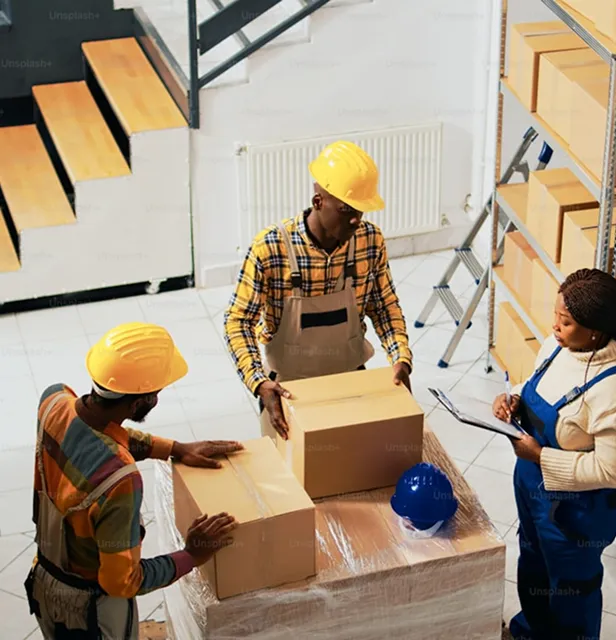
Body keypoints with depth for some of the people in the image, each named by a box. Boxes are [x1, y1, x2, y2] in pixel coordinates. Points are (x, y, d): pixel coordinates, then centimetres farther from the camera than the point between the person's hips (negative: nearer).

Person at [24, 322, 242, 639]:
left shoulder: (53, 400, -19)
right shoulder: (119, 479, -39)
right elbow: (122, 581, -28)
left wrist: (176, 449, 4)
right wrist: (192, 556, -15)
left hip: (44, 583, 6)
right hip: (90, 608, -6)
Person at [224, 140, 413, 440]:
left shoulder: (371, 240, -12)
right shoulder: (270, 248, -23)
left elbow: (385, 307, 0)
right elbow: (238, 322, -18)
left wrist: (401, 358, -16)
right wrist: (259, 382, -30)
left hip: (351, 380, 3)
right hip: (287, 387, -3)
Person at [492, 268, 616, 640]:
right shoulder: (556, 347, -9)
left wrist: (540, 456, -27)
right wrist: (516, 402, -11)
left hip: (577, 506, -9)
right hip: (533, 483, 9)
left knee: (570, 583, 17)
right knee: (533, 563, 31)